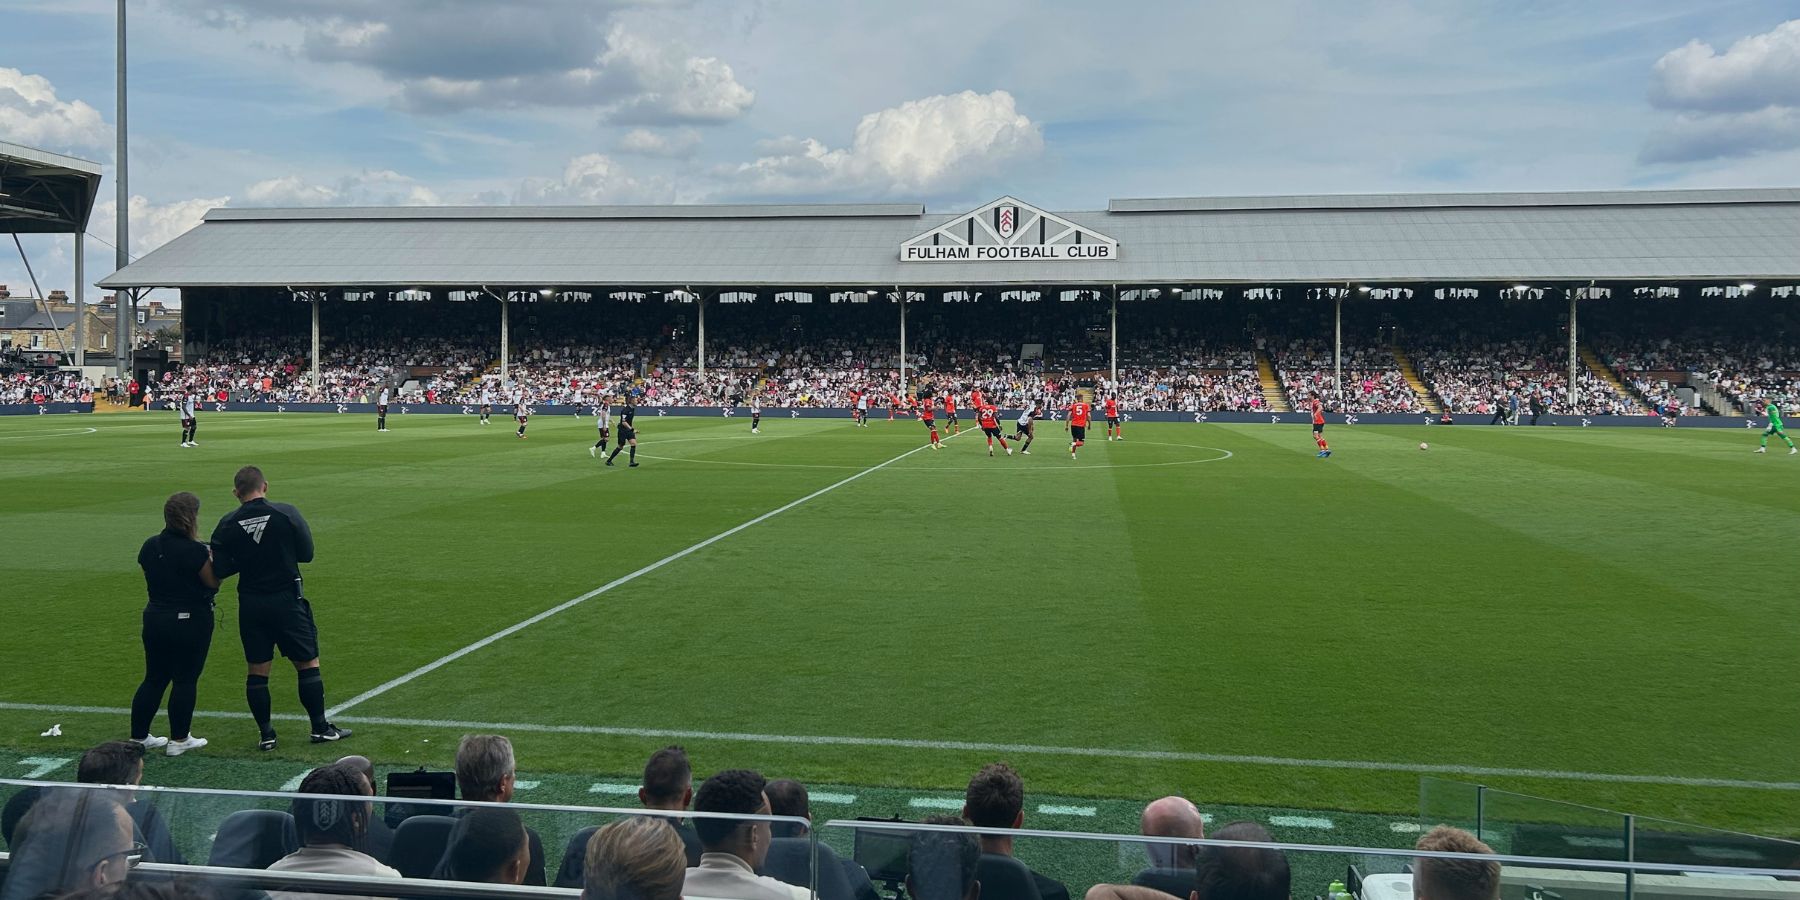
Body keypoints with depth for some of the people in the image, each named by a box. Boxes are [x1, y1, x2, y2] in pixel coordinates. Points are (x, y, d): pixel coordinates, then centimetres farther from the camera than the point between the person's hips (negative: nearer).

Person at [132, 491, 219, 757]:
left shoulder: (149, 546, 3)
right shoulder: (195, 551, -18)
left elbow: (149, 584, 15)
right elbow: (213, 584, -10)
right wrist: (213, 560, 4)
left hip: (155, 618, 6)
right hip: (191, 622, -6)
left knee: (154, 679, 14)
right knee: (185, 680, 3)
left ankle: (138, 737, 19)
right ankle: (179, 739, 9)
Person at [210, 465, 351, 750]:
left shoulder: (227, 524, -3)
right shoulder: (286, 513, -8)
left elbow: (219, 571, -3)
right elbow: (306, 553, -2)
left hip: (250, 604, 2)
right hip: (287, 599, -2)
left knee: (257, 670, 9)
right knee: (308, 663, 7)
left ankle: (266, 734, 13)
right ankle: (320, 728, 11)